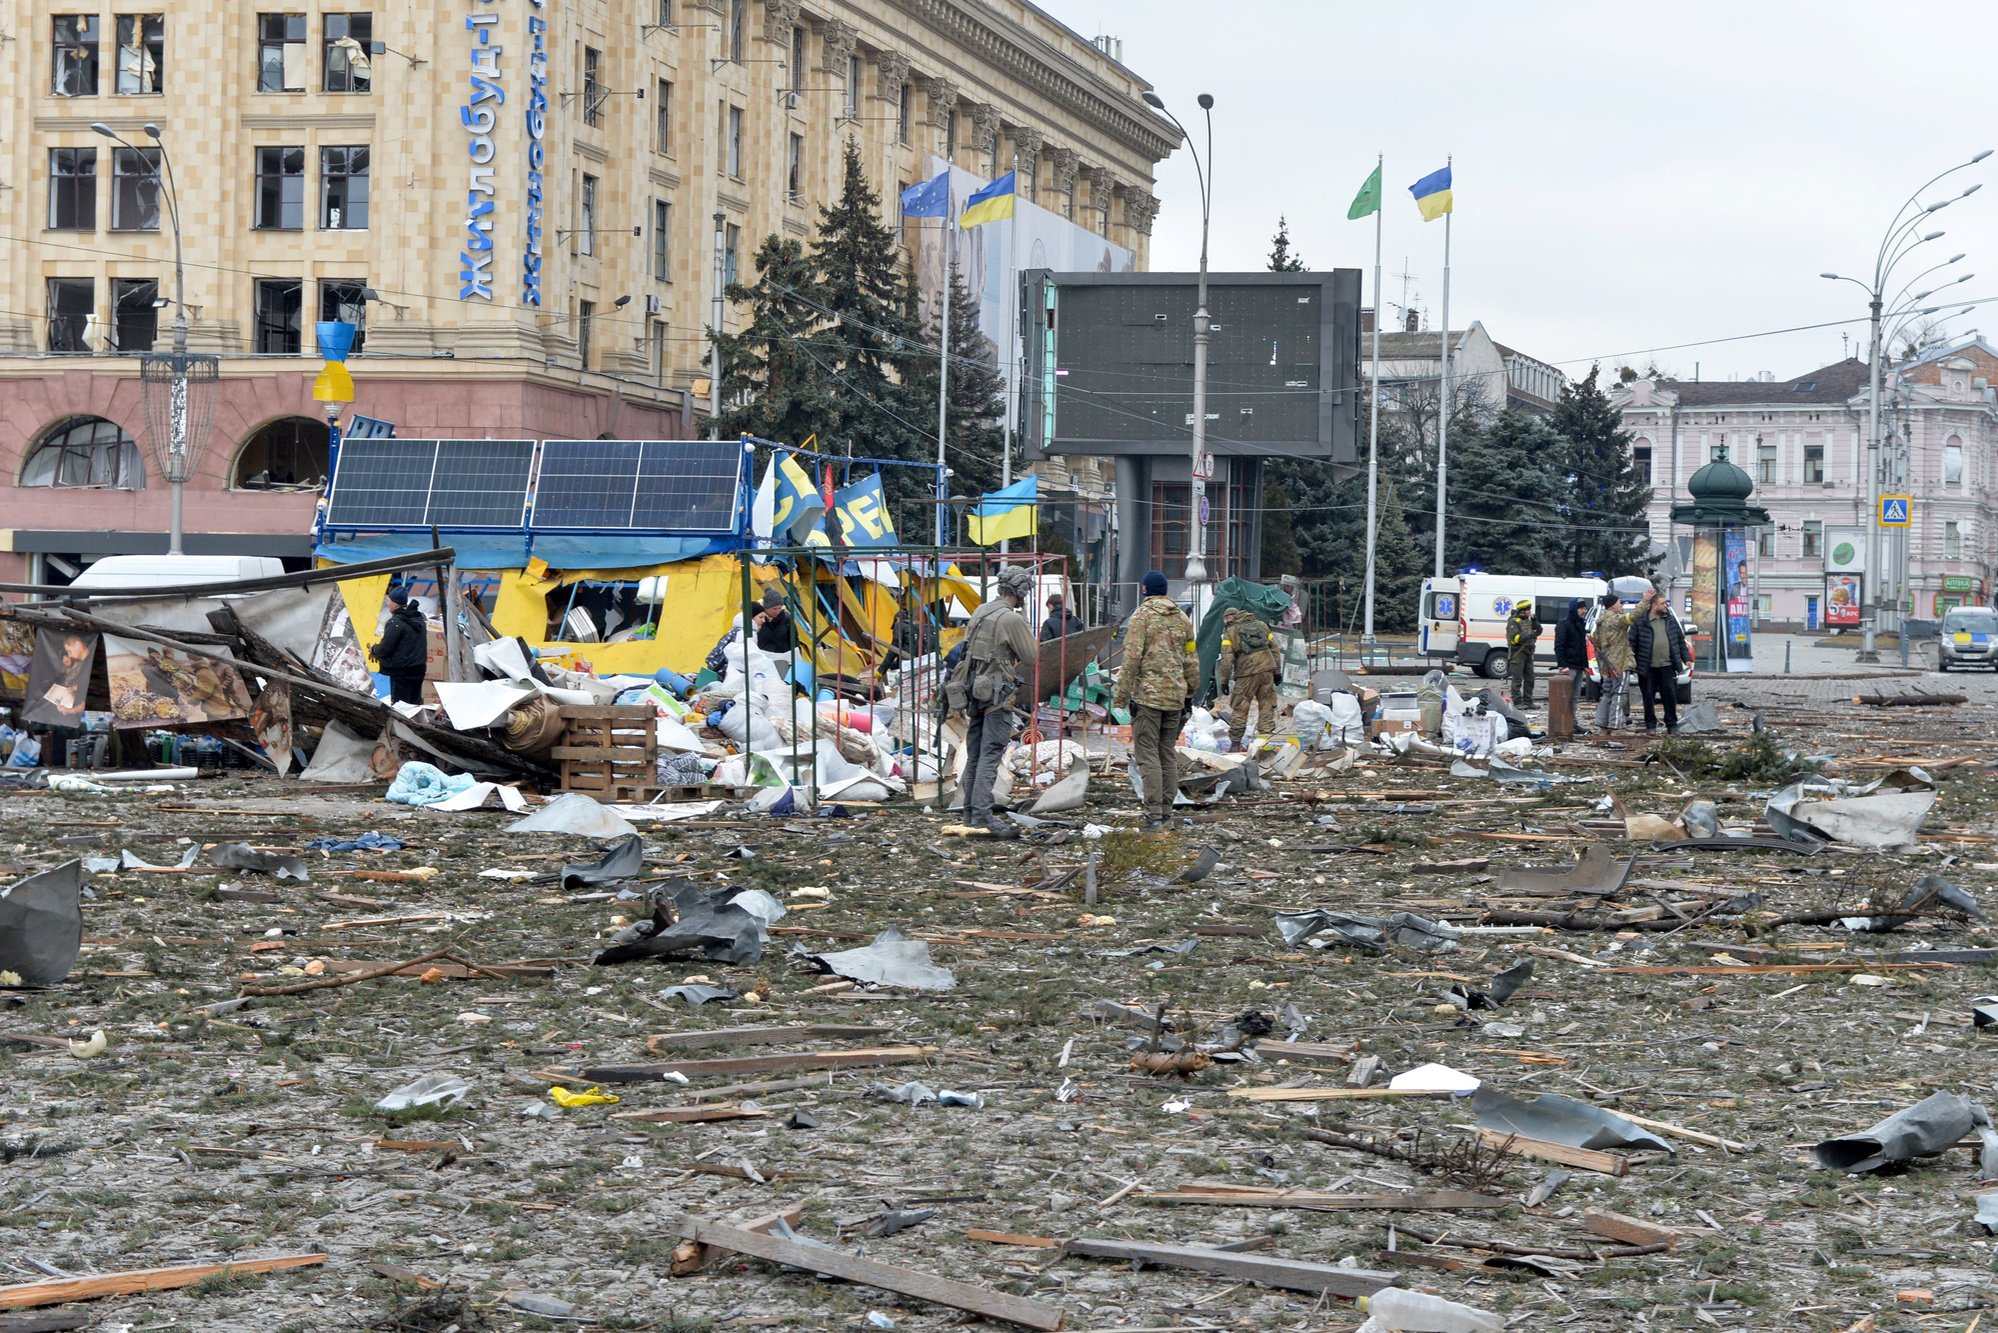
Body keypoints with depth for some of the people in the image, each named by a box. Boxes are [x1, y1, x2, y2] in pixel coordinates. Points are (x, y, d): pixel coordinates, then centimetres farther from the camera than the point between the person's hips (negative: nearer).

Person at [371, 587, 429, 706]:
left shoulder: (395, 622, -16)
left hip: (401, 671, -8)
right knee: (415, 704, 14)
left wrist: (374, 649, 5)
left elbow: (385, 648, -19)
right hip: (419, 669, 8)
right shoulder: (420, 619, 11)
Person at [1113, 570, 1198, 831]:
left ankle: (1154, 814, -11)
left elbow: (1132, 658, -12)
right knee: (1168, 754, 14)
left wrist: (1123, 695, -9)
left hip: (1147, 694, -6)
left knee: (1148, 754, -5)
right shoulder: (1182, 619, 12)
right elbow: (1191, 661, 15)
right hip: (1175, 695, 6)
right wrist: (1190, 695, 23)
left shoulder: (1141, 617, -7)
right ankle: (1166, 810, 15)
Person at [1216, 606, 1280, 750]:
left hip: (1247, 674, -3)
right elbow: (1274, 648, 15)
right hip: (1267, 669, 3)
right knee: (1266, 706, 8)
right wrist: (1276, 672, 18)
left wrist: (1224, 680, -1)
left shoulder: (1230, 632, 5)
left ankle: (1235, 742, 6)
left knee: (1239, 708, 4)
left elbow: (1227, 659, -4)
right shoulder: (1261, 625, 17)